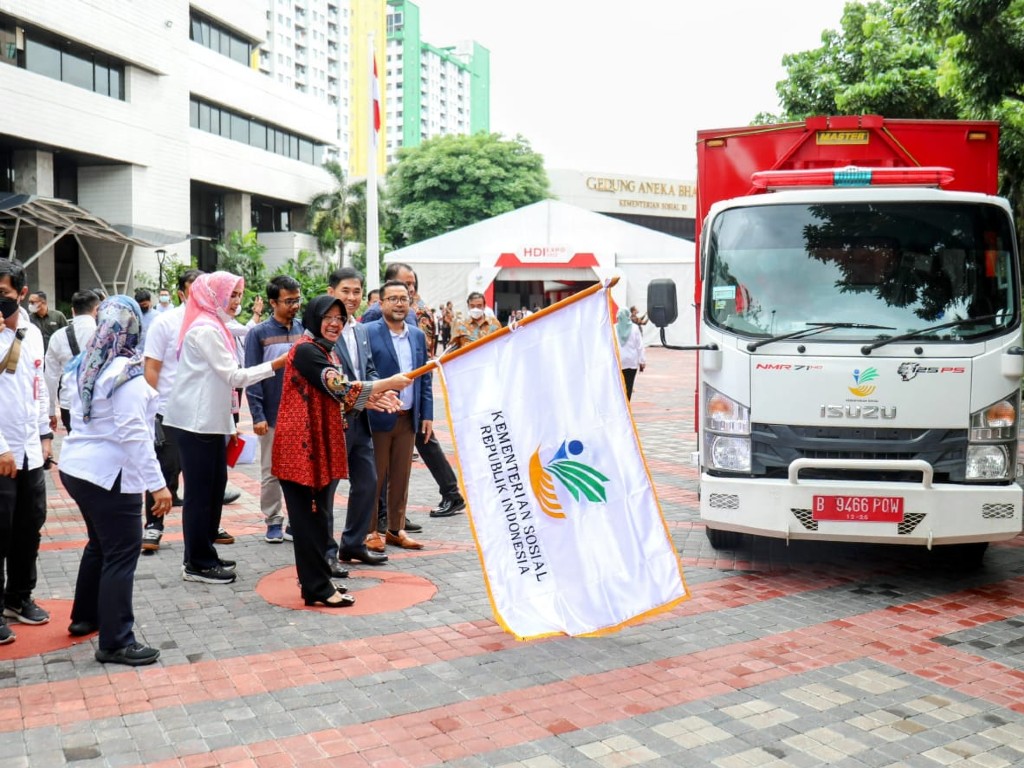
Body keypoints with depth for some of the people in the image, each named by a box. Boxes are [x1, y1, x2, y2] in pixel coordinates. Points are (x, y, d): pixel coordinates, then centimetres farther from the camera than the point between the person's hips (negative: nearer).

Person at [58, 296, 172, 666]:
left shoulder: (85, 365, 6)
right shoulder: (127, 372, -19)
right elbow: (134, 434, -23)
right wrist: (158, 484, -23)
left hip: (77, 466, 9)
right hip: (110, 474, -9)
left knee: (100, 543, 24)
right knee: (122, 554, -2)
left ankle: (85, 617, 37)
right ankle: (115, 642, 2)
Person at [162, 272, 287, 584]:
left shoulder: (213, 326, 17)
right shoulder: (206, 329, -14)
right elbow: (233, 375, -16)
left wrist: (228, 422, 18)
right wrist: (275, 365, -14)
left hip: (209, 420, 10)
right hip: (197, 420, -10)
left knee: (213, 487, 12)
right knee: (200, 491, -4)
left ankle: (203, 555, 20)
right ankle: (197, 564, 3)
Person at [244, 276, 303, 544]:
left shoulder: (305, 330, 5)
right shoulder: (258, 333, -4)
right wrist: (258, 415, -11)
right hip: (273, 416, -2)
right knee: (271, 472, 7)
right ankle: (273, 521, 19)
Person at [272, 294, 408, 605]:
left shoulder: (326, 351, 17)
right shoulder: (306, 350, -14)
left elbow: (336, 397, 15)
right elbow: (341, 390, -21)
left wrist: (372, 401, -1)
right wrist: (389, 383, -17)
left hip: (321, 444, 10)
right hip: (302, 445, -10)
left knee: (317, 514, 14)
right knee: (309, 515, -3)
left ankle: (315, 579, 24)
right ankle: (318, 588, 3)